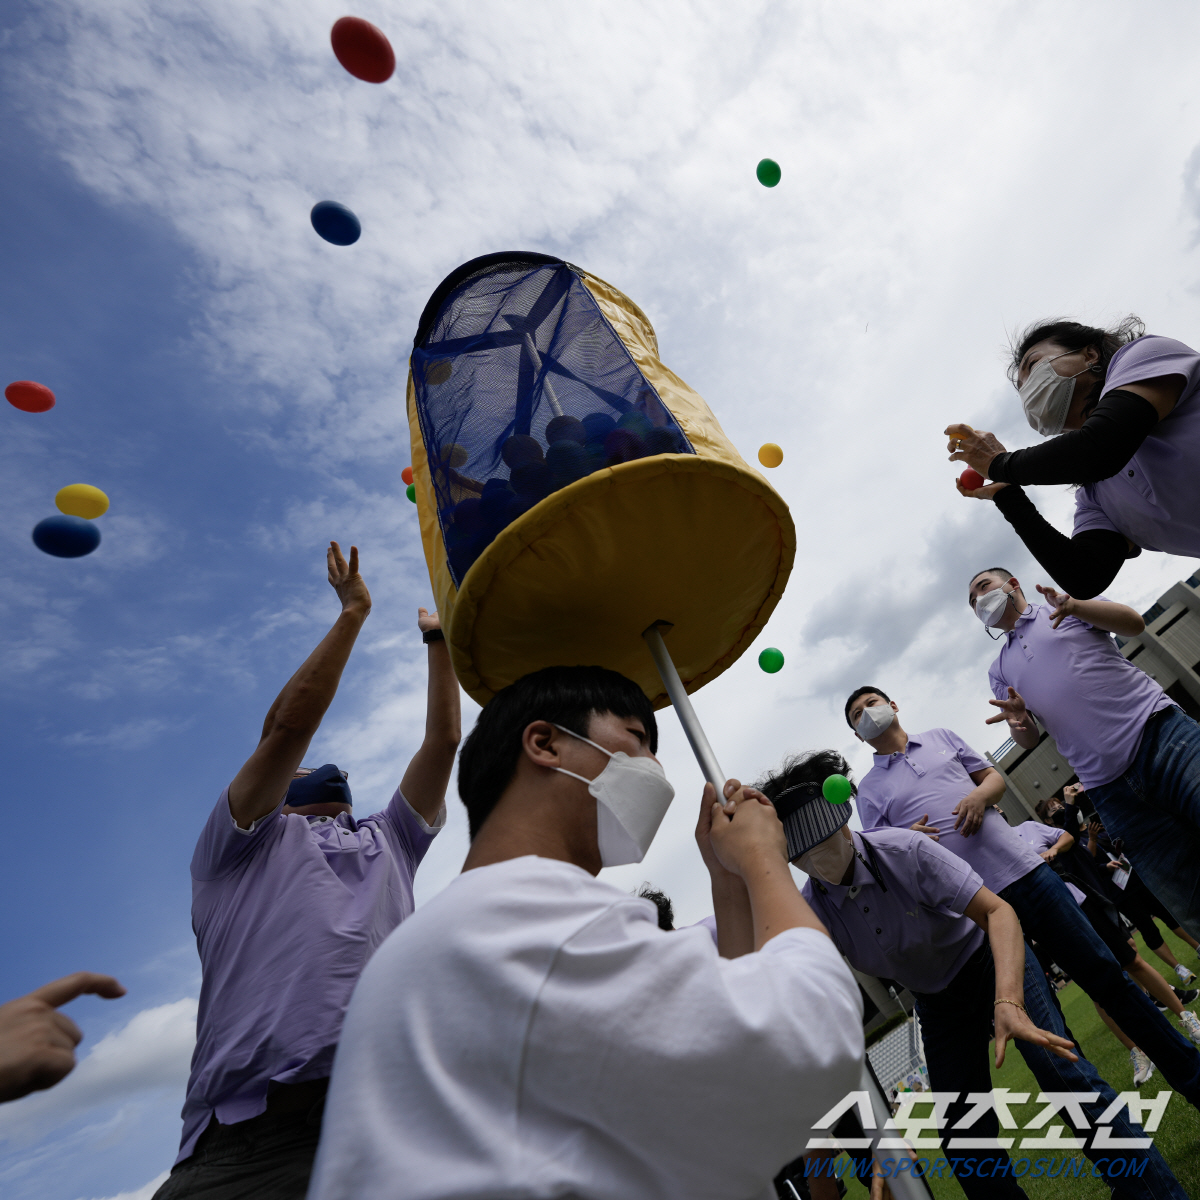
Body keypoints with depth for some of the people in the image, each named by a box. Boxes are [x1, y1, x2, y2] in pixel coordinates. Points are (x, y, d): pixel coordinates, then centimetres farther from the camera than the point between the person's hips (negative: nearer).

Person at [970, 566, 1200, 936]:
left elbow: (1133, 623, -4)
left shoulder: (1065, 602, 13)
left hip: (1159, 730, -2)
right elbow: (1030, 740, 12)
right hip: (1111, 790, 3)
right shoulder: (999, 670, 18)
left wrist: (1076, 607, -21)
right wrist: (1017, 720, -12)